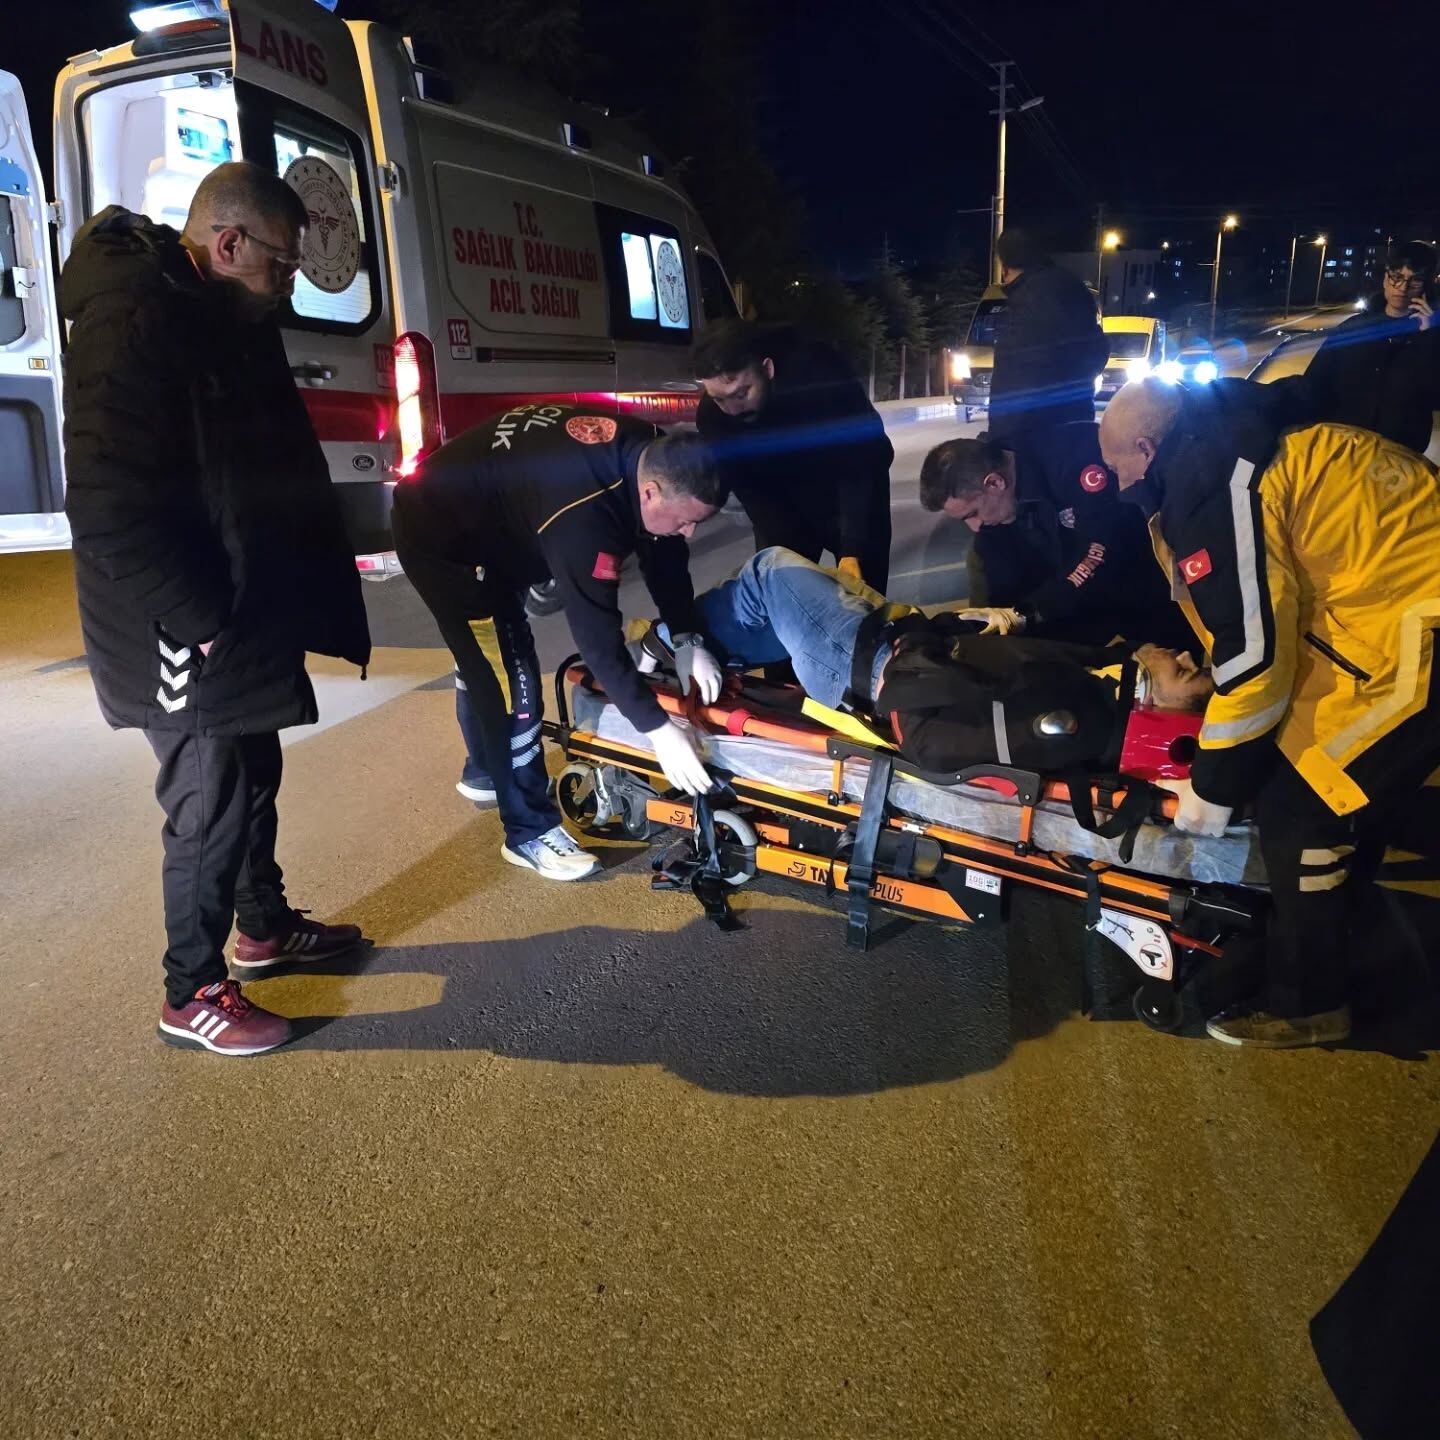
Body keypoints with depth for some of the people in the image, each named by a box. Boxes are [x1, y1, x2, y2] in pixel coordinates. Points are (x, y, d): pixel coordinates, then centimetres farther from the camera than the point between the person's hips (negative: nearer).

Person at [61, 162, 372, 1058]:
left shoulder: (218, 316, 11)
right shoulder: (133, 321, -20)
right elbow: (109, 511, -25)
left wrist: (259, 610, 12)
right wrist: (205, 623, -22)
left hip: (243, 617, 9)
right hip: (186, 639, -9)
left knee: (253, 780, 22)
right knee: (210, 808, 2)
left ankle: (264, 925, 42)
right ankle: (192, 995, 20)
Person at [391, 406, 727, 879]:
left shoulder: (647, 454, -15)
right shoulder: (582, 513, -40)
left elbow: (664, 552, -2)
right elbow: (596, 631, -38)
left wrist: (688, 640, -11)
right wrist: (658, 728, -35)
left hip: (487, 518, 9)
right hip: (439, 535, -9)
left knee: (487, 657, 24)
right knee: (510, 676, -11)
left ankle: (489, 770, 46)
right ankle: (529, 831, 1)